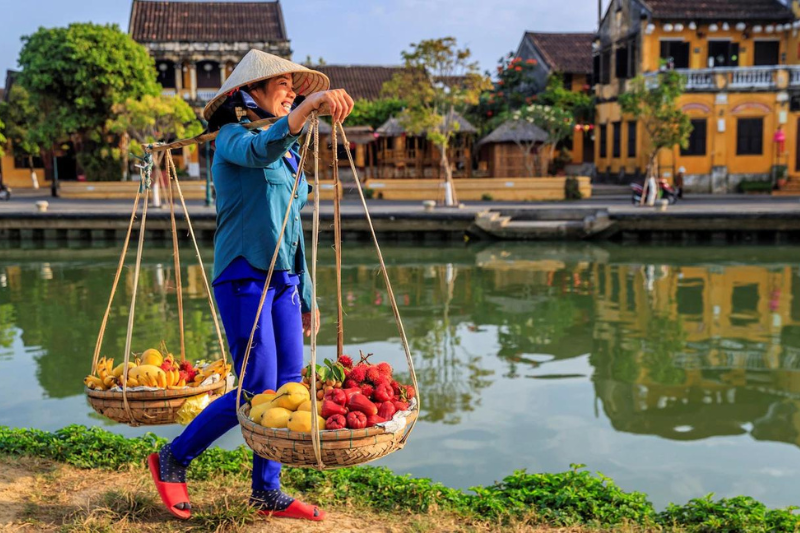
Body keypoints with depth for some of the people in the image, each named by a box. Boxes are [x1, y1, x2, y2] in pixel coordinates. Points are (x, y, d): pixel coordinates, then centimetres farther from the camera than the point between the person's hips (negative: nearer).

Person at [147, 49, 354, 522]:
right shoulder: (233, 136, -4)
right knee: (257, 390, -8)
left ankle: (267, 491, 16)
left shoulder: (289, 152, 19)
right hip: (244, 277, -8)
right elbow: (260, 150, -31)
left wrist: (307, 295, 18)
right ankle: (173, 460, 13)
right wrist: (310, 106, -46)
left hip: (284, 280, 8)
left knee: (289, 386, 4)